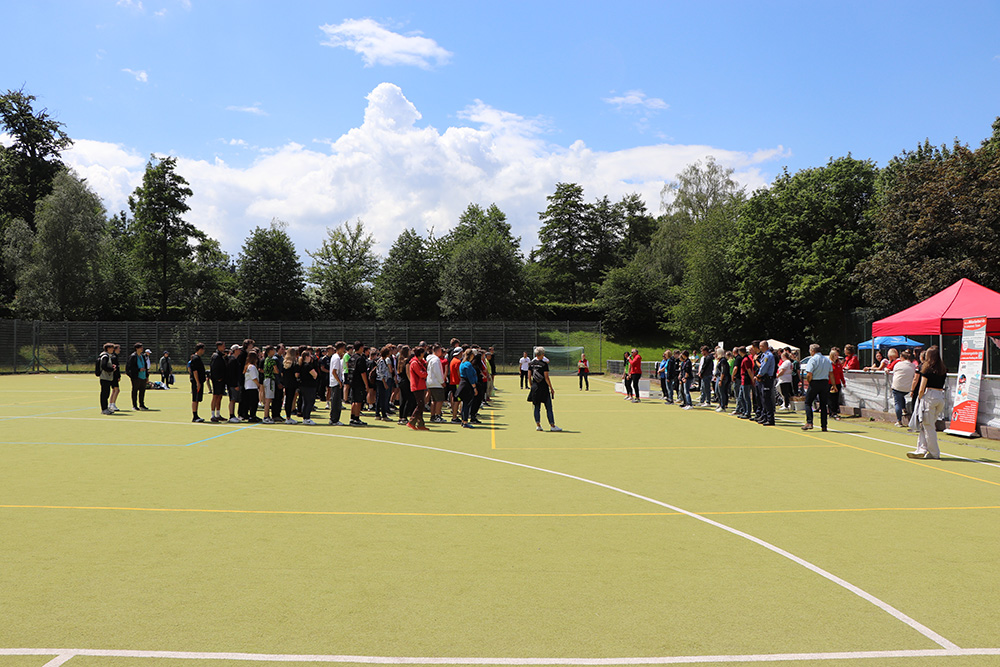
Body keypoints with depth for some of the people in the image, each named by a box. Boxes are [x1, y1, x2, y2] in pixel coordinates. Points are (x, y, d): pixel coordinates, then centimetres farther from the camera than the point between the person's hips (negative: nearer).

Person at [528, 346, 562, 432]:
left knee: (537, 408, 10)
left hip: (534, 387, 5)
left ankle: (538, 425, 8)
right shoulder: (544, 364, -11)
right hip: (543, 388, -5)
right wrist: (551, 388, -6)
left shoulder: (531, 364, 4)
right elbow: (546, 378, -13)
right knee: (549, 408, 1)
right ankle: (552, 426, 2)